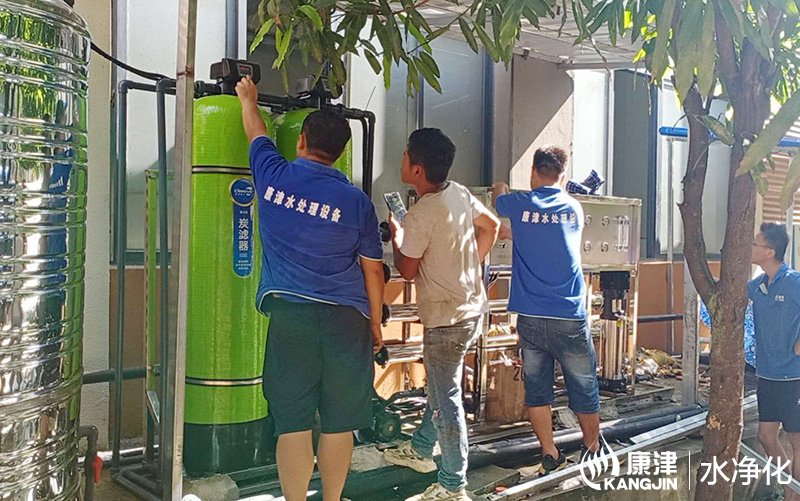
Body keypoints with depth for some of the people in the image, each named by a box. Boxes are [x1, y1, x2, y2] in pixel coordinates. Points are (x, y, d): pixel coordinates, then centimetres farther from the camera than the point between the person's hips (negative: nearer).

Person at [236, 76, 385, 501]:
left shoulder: (274, 175, 3)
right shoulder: (356, 200, 1)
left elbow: (256, 133, 25)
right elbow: (372, 270, 5)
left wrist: (248, 98, 44)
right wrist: (376, 322, 17)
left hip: (289, 313, 0)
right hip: (346, 318, 0)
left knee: (293, 422, 4)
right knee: (339, 423, 11)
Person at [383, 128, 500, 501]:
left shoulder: (421, 215, -23)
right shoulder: (460, 193, 1)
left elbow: (407, 271, -12)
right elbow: (491, 226, 16)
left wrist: (395, 236, 4)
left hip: (447, 319, -9)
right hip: (472, 305, 9)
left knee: (446, 399, 1)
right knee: (440, 384, 23)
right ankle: (420, 450, 41)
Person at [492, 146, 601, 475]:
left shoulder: (520, 205, 1)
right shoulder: (575, 209, 5)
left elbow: (499, 193, 26)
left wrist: (501, 187, 49)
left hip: (530, 316, 0)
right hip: (570, 316, 1)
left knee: (536, 387, 10)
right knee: (583, 387, 13)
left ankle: (549, 455, 15)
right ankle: (593, 451, 29)